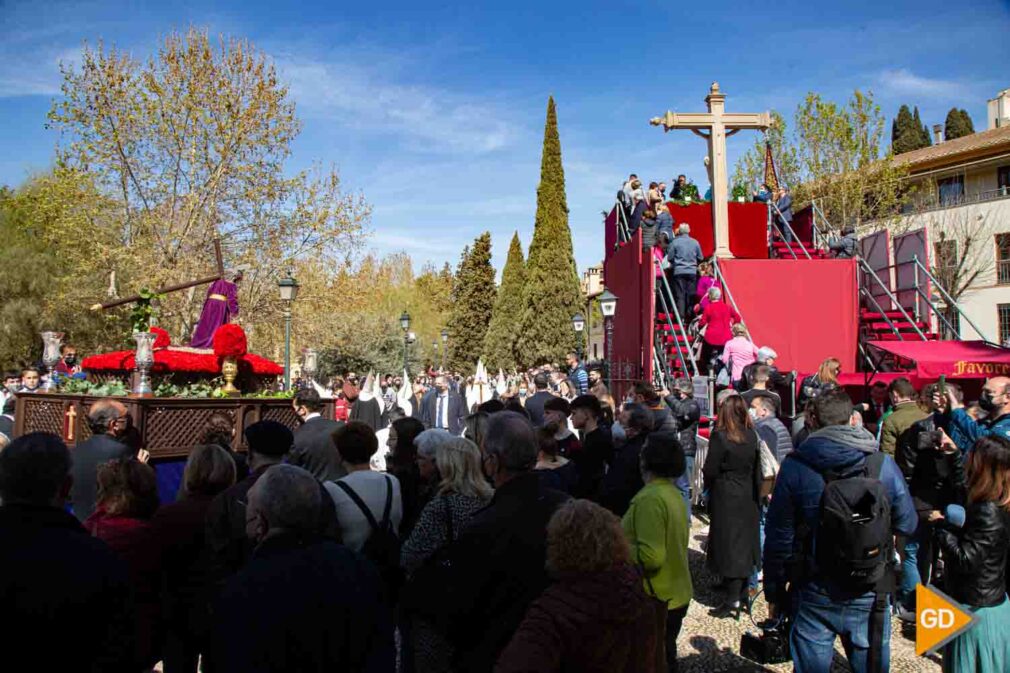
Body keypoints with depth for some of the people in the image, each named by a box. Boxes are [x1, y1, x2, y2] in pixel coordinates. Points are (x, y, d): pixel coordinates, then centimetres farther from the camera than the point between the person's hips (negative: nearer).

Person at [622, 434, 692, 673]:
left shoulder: (650, 498, -23)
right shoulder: (672, 493, 6)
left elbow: (650, 557, -29)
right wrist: (625, 542, 10)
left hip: (656, 599, -9)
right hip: (675, 594, 9)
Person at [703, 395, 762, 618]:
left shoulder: (720, 436, -16)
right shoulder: (752, 436, -1)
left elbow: (710, 470, -15)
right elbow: (757, 470, 5)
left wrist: (709, 486, 6)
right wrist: (757, 497, 12)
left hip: (726, 499, -5)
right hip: (748, 498, 6)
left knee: (729, 546, 1)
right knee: (744, 544, 15)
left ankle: (732, 602, 5)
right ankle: (742, 594, 26)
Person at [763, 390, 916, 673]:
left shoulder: (794, 466, -12)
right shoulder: (884, 464, -9)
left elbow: (777, 536, -8)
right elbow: (906, 524, 2)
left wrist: (774, 591, 3)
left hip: (813, 595, -1)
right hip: (868, 595, 1)